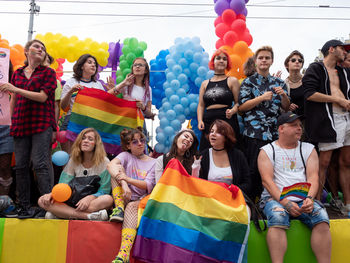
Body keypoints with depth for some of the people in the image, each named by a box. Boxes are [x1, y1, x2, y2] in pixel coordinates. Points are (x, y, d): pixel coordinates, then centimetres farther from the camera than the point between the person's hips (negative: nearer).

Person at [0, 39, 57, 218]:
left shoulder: (48, 72, 5)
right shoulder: (17, 73, 18)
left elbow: (42, 96, -8)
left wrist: (16, 89, -12)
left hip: (41, 124, -4)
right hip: (21, 125, 4)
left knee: (40, 165, -12)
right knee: (20, 166, 2)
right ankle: (24, 207, 8)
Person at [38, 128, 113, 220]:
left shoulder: (104, 162, -3)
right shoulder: (73, 161, 7)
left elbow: (104, 191, -7)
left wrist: (90, 198, -27)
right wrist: (53, 193, -19)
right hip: (74, 203, 4)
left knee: (108, 199, -37)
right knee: (42, 201, -19)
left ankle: (58, 214, -35)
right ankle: (89, 216, -36)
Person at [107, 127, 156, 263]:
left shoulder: (153, 162, 12)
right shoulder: (126, 156, 11)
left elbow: (148, 186, -4)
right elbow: (110, 165, -14)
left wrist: (128, 179, -22)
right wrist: (123, 184, -32)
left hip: (140, 201, -1)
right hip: (123, 199, 1)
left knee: (132, 206, -37)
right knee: (118, 168, -15)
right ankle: (119, 209, -27)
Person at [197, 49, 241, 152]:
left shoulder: (232, 81, 10)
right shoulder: (205, 84, 18)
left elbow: (238, 103, 4)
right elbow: (201, 105, 15)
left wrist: (232, 111, -16)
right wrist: (200, 120, 0)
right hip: (208, 123, 3)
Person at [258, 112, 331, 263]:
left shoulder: (309, 149, 17)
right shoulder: (267, 151, 8)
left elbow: (313, 178, 6)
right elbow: (267, 180, -3)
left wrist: (309, 198, -15)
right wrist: (285, 202, -16)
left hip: (304, 200, 3)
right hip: (275, 199, -2)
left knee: (322, 218, -26)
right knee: (277, 217, -34)